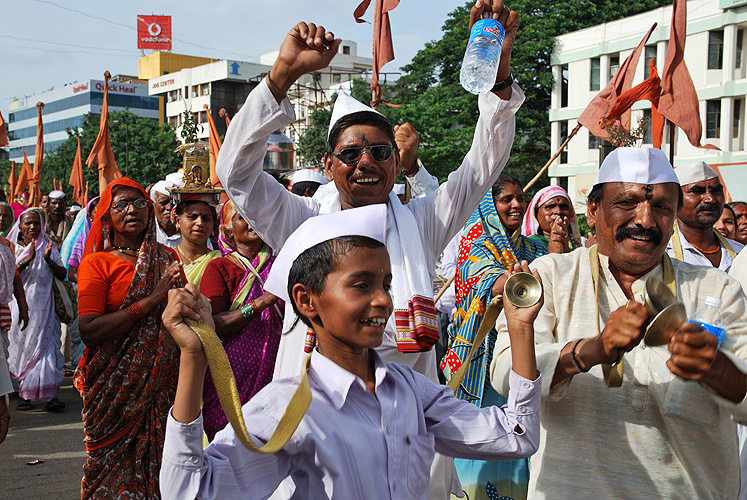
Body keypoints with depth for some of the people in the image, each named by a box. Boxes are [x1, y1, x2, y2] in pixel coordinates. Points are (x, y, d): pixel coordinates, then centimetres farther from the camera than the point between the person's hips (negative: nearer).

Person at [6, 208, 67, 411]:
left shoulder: (49, 248, 10)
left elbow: (62, 275, 3)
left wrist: (49, 260, -14)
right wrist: (27, 260, -19)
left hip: (44, 307, 1)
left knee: (47, 347, -8)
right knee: (21, 348, 0)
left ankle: (50, 395, -12)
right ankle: (24, 394, 8)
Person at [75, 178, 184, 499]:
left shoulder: (167, 257, 10)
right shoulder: (96, 263, -4)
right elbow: (88, 331, -16)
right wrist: (151, 301, -17)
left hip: (163, 381, 4)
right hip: (117, 385, -3)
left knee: (159, 459, 6)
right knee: (118, 468, 3)